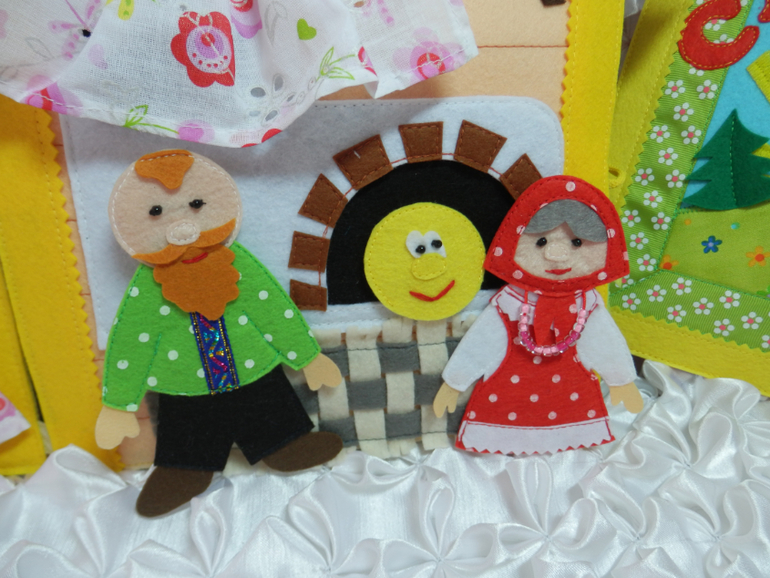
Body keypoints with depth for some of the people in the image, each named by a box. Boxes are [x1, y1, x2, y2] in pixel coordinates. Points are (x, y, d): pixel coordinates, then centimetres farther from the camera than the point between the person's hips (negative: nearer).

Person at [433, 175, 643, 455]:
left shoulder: (586, 304, -10)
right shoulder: (509, 304, -18)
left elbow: (607, 344, 7)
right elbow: (479, 343, -8)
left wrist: (623, 381, 19)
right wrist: (452, 384, -2)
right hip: (509, 389, -2)